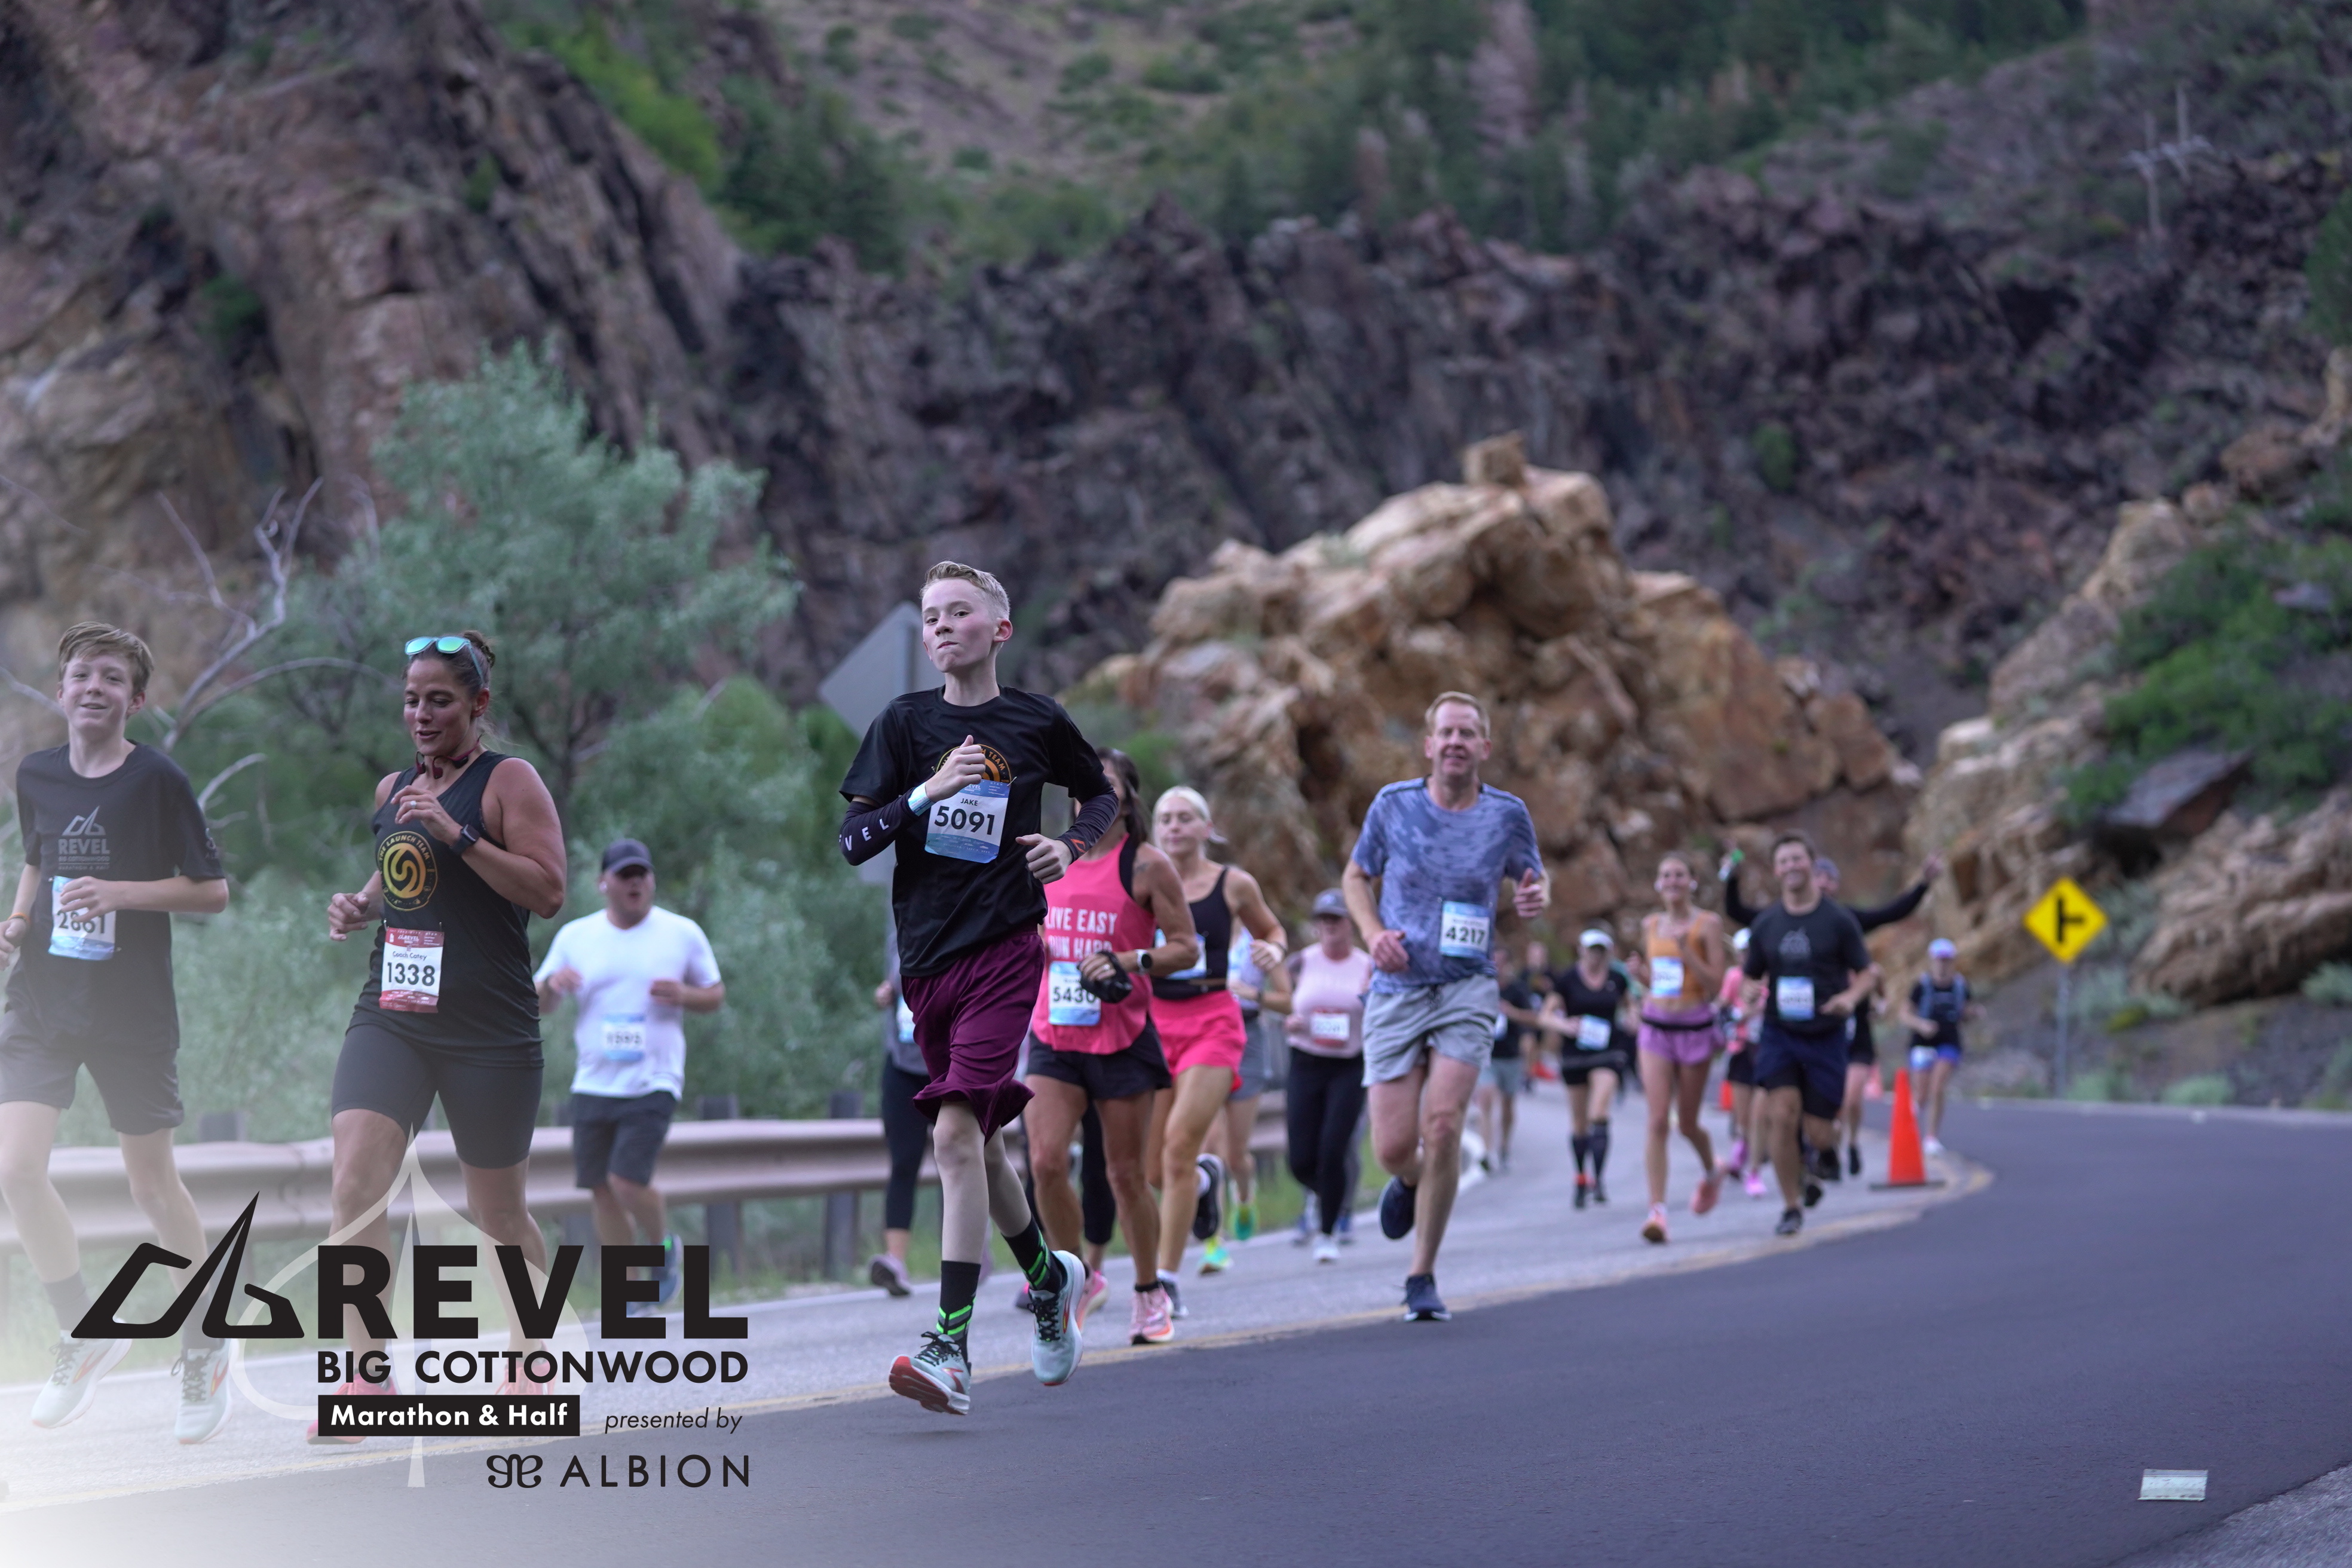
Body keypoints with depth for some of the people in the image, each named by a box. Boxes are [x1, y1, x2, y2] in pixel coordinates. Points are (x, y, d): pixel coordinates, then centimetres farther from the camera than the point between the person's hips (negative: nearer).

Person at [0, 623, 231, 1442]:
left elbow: (213, 890, -5)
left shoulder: (158, 780, -8)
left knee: (152, 1183, 5)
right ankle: (84, 1333, 9)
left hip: (133, 1012, -4)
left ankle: (205, 1345, 27)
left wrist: (122, 892, -18)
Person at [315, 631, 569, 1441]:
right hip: (391, 1012, 5)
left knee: (498, 1213, 7)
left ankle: (533, 1363, 30)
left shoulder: (510, 781, -5)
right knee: (354, 1179, -17)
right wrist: (359, 906, 9)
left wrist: (458, 834, -21)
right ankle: (367, 1377, -16)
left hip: (489, 1028, -5)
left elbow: (547, 891, -14)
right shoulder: (393, 789, 14)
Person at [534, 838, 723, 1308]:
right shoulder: (575, 937, 8)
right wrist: (551, 985, -12)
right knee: (601, 1190, 3)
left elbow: (717, 995, 11)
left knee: (628, 1181, -16)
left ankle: (665, 1247, 13)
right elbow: (537, 1006, 12)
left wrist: (684, 995, -11)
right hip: (593, 1086, 3)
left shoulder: (683, 934, 3)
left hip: (653, 1084, -3)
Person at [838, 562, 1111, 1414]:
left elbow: (1101, 793, 21)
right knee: (977, 1144, 14)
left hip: (1005, 949, -4)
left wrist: (1073, 846, 1)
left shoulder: (1038, 722, 3)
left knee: (957, 1133, -18)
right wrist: (928, 792, -15)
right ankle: (1050, 1274, 41)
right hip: (926, 955, 4)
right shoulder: (905, 722, 5)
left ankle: (951, 1346, -21)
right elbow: (852, 840, -1)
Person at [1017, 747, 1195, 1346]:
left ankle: (1151, 1293, 21)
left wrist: (1127, 962, -19)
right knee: (1045, 1163, -12)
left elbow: (1185, 946, -5)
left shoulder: (1147, 866, -4)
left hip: (1122, 1040, -4)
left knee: (1126, 1173, 3)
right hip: (1054, 1038, 4)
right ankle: (1078, 1277, 9)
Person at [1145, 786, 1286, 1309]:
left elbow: (1271, 929, 19)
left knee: (1179, 1144, -18)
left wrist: (1273, 950, -3)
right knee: (1152, 1166, 3)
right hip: (1153, 1020, 2)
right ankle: (1205, 1177, 41)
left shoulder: (1234, 885, 3)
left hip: (1212, 1021, -2)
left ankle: (1167, 1278, -12)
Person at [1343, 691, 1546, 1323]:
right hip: (1397, 991, 1)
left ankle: (1422, 1278, -3)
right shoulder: (1394, 804, 0)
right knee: (1393, 1145, -5)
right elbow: (1356, 876, 14)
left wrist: (1537, 897, -9)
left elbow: (1534, 878, 16)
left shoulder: (1507, 814, 0)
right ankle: (1409, 1181, 36)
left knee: (1442, 1124, -17)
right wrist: (1374, 933, -5)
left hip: (1467, 991, -1)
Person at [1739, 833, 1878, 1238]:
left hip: (1826, 1036, -1)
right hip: (1779, 1034, 1)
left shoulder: (1839, 920, -2)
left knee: (1818, 1131, -3)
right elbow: (1752, 976, 15)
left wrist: (1851, 997, -19)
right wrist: (1750, 993, -9)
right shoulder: (1765, 924, 5)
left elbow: (1867, 972, 3)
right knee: (1781, 1116, -17)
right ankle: (1791, 1208, -4)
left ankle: (1827, 1152, 37)